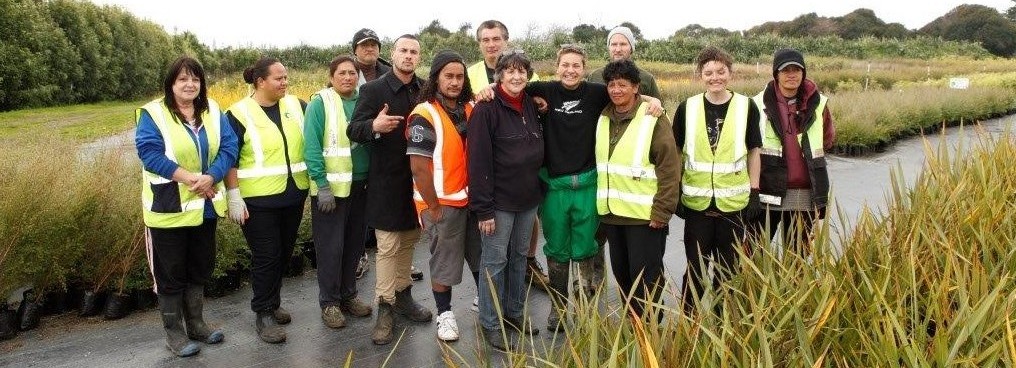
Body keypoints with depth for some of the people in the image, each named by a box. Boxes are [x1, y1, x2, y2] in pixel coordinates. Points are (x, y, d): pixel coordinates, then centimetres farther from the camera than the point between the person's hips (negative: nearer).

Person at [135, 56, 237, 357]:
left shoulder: (212, 111, 5)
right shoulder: (153, 113, -9)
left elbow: (229, 147, -3)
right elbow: (149, 152, -20)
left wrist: (210, 177, -20)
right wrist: (189, 177, -26)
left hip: (205, 205, 5)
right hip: (168, 208, -5)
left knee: (200, 268, 16)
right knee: (171, 273, 6)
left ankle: (196, 323, 31)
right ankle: (174, 332, 19)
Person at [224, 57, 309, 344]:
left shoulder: (296, 105, 5)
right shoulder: (239, 113, -7)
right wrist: (234, 197, -12)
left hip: (293, 196, 5)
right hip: (258, 201, -5)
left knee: (284, 253, 14)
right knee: (266, 256, -1)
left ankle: (272, 303, 31)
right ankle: (263, 314, 13)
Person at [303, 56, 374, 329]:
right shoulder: (320, 103, -6)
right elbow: (311, 146, -11)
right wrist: (322, 185, -16)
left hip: (361, 185, 5)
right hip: (331, 187, -4)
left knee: (354, 244, 12)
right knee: (331, 246, 3)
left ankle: (348, 295, 27)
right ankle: (329, 302, 16)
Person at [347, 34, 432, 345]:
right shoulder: (373, 89, -8)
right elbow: (353, 131, -14)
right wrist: (375, 126, -35)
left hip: (418, 178, 4)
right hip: (387, 181, -4)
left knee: (409, 240, 16)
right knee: (388, 245, 0)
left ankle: (403, 294, 32)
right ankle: (385, 308, 10)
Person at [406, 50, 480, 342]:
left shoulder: (471, 109, 4)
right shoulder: (424, 115, -15)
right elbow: (419, 167, -19)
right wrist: (434, 208, -15)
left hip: (472, 198, 6)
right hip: (442, 203, -6)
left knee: (482, 255, 18)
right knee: (444, 262, 8)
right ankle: (445, 314, 25)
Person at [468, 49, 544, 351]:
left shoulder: (530, 105, 7)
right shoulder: (487, 109, -14)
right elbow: (479, 161, -18)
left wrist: (537, 190, 10)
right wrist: (484, 208, -20)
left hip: (528, 199, 7)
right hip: (499, 201, -6)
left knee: (519, 257, 17)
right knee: (494, 261, 3)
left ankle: (514, 312, 32)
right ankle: (491, 324, 15)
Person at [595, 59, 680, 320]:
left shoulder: (653, 119, -9)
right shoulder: (603, 119, 10)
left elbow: (669, 168, -13)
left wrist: (662, 211, -16)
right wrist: (601, 202, 11)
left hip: (645, 215, -6)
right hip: (612, 212, 7)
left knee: (645, 276, 1)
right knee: (621, 273, 17)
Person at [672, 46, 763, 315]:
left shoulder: (746, 107, -1)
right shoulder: (687, 107, 0)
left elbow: (753, 151, 5)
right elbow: (676, 153, 6)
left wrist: (754, 192, 2)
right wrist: (676, 192, 2)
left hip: (734, 201, 0)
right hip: (696, 201, 0)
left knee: (728, 267, 11)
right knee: (696, 266, 8)